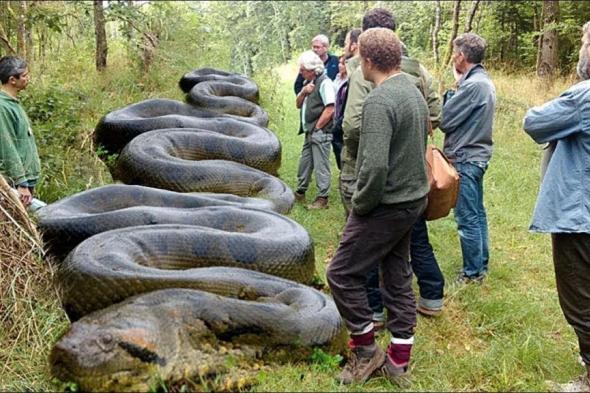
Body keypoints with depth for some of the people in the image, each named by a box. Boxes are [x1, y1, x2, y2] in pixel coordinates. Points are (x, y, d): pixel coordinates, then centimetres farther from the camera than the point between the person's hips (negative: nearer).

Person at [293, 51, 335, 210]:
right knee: (304, 163, 17)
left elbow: (330, 109, -20)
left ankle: (322, 199, 3)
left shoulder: (324, 83, -14)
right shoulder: (308, 82, 14)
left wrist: (317, 127, -13)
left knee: (321, 165, -4)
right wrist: (304, 92, -5)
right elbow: (298, 104, 15)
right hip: (310, 133, 9)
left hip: (320, 133, -9)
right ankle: (300, 193, 29)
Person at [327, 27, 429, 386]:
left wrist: (360, 204, -14)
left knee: (343, 273, 4)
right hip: (414, 198, 9)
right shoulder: (414, 91, 8)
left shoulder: (379, 101, -21)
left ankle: (366, 350, 16)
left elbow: (375, 167, -29)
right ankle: (399, 360, 25)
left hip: (387, 205, -9)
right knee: (398, 275, 15)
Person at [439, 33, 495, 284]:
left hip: (465, 159, -10)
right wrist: (458, 87, -1)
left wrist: (452, 89, -4)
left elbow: (445, 120, -18)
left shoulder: (473, 85, -20)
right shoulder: (484, 81, 10)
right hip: (476, 156, 10)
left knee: (467, 219, -1)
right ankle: (481, 264, 29)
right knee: (477, 214, 18)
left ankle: (472, 273, 8)